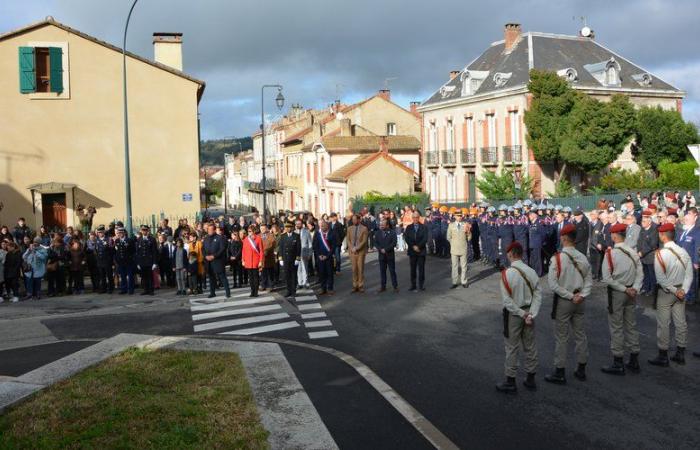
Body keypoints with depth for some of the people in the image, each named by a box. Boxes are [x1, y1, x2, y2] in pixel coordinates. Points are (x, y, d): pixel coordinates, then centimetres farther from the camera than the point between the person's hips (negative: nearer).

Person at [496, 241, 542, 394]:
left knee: (512, 348, 5)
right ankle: (531, 379, 26)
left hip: (513, 314, -5)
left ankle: (510, 382, 13)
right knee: (530, 347, 15)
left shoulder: (507, 274, -18)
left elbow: (507, 300, -19)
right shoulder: (532, 272, -2)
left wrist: (522, 313, -11)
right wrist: (531, 314, -7)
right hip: (528, 312, 5)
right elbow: (538, 295, -3)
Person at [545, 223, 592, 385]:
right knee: (580, 334, 15)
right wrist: (581, 295, -4)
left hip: (563, 301, -5)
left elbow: (553, 284, -18)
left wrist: (570, 296, -12)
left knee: (561, 337, 3)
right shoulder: (582, 257, -1)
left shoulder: (557, 258, -16)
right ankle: (581, 370, 26)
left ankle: (559, 373, 9)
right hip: (580, 302, 5)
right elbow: (589, 280, 3)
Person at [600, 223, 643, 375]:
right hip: (631, 293, 6)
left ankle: (618, 363, 8)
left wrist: (624, 289, -12)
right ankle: (634, 361, 24)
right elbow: (640, 273, 1)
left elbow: (607, 278, -18)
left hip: (616, 293, -5)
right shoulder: (633, 252, 1)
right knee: (631, 325, 15)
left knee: (616, 328, 3)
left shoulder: (610, 253, -15)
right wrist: (634, 288, -5)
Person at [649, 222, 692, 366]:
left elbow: (661, 279, -18)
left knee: (663, 324, 3)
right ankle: (680, 354, 22)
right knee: (680, 322, 12)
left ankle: (663, 356, 10)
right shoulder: (683, 252, -1)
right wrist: (683, 290, -3)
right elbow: (689, 275, -1)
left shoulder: (660, 254, -17)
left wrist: (674, 291, -10)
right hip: (680, 291, 6)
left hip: (665, 292, -6)